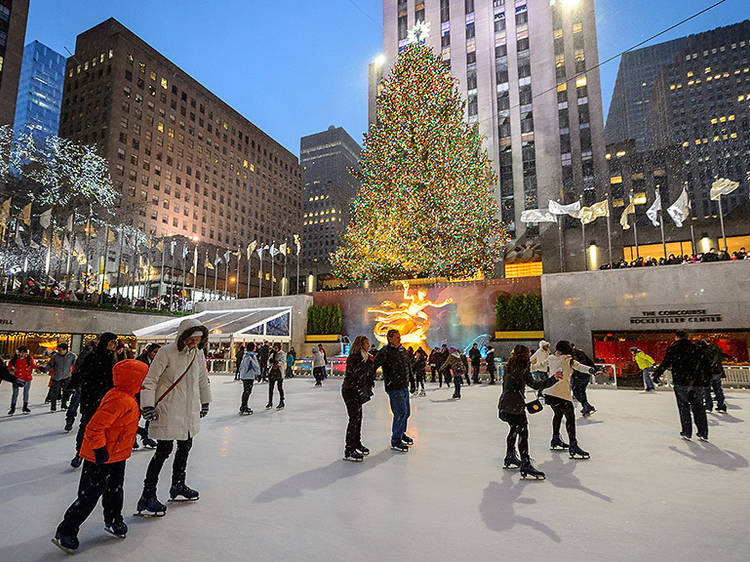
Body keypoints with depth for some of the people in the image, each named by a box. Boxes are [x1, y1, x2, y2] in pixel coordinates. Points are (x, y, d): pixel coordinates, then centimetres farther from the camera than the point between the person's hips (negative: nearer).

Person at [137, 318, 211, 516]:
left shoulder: (199, 353, 2)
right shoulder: (167, 352, -17)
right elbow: (150, 379, -13)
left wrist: (205, 402, 21)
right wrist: (148, 405, -19)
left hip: (190, 410, 7)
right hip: (167, 410, -7)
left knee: (185, 446, 17)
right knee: (164, 450, -5)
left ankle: (178, 487, 36)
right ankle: (147, 498, 7)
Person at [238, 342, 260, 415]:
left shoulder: (245, 354, 10)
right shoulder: (252, 355, -16)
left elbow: (241, 365, 18)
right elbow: (256, 365, -13)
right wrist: (258, 373, 1)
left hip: (243, 375, 9)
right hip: (249, 376, -9)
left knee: (245, 391, 18)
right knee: (247, 392, -5)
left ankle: (243, 407, 28)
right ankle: (243, 409, -4)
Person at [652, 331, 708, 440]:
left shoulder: (672, 348, -1)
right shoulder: (696, 347, 10)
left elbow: (665, 363, -1)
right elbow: (703, 363, 17)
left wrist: (656, 374, 9)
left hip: (681, 382, -4)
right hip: (698, 382, 4)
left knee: (683, 406, 6)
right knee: (699, 407, 13)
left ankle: (686, 433, 7)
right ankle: (703, 433, 16)